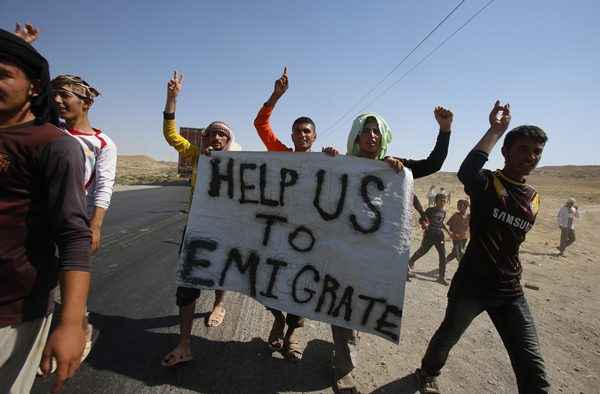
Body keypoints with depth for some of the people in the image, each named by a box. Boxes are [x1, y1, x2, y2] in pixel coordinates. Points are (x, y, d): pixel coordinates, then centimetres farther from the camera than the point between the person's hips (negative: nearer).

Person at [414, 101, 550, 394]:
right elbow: (466, 173, -36)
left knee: (531, 366, 3)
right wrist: (496, 130, -30)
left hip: (510, 291, 5)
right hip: (471, 283, -5)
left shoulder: (533, 199, 7)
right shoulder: (488, 183, -12)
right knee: (448, 336, 17)